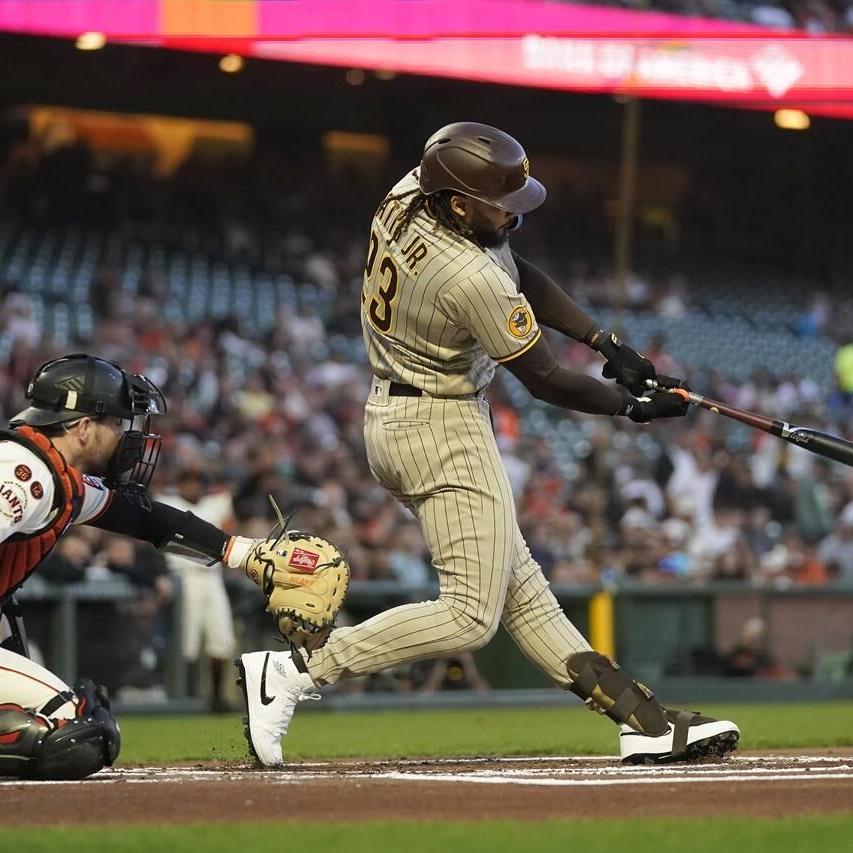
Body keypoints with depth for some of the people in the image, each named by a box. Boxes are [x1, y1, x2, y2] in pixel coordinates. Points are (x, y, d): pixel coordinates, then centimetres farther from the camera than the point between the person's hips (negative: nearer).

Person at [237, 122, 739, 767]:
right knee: (472, 615, -8)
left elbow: (520, 275, 8)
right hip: (443, 429, -11)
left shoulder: (407, 195, -4)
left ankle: (641, 720, 12)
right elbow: (545, 379, -16)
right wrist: (634, 408, -1)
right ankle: (293, 672, -12)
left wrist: (607, 343, 3)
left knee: (520, 588, 9)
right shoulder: (473, 279, -29)